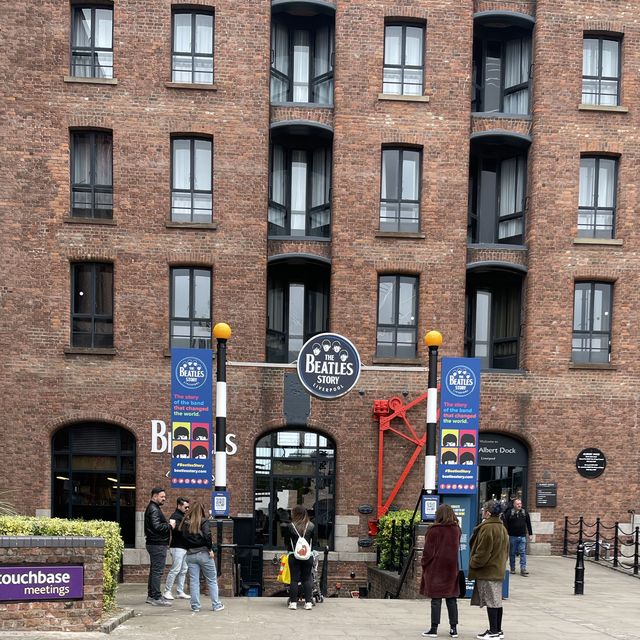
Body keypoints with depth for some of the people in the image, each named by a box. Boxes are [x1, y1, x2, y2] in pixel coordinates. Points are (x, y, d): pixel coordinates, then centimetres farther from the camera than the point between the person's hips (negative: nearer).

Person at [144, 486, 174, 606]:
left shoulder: (153, 508, 19)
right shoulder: (154, 510, -15)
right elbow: (157, 527, -24)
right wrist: (170, 525, -12)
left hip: (154, 544, 11)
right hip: (157, 545, -11)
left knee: (154, 570, 15)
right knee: (157, 571, -9)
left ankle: (151, 596, 21)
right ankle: (156, 597, -8)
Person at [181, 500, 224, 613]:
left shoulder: (185, 522, 5)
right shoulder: (204, 521, -7)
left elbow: (183, 537, 3)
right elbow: (207, 535, -18)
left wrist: (188, 548, 8)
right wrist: (210, 549, -12)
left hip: (190, 554, 3)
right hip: (203, 553, -3)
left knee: (193, 581, 8)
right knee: (212, 580, 7)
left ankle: (195, 606, 8)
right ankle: (216, 605, 9)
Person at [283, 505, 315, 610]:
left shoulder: (289, 526, -5)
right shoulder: (311, 526, 0)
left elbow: (286, 542, 4)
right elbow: (313, 541, 8)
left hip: (294, 555, -1)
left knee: (294, 579, 4)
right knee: (307, 579, 7)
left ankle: (293, 602, 3)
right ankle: (308, 602, 4)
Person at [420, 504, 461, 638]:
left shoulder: (434, 530, -12)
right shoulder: (456, 529, 3)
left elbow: (428, 551, -9)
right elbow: (457, 548, 12)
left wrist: (424, 564, 3)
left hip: (436, 568, -4)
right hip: (452, 568, 4)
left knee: (436, 599, 0)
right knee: (451, 599, 10)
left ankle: (434, 628, 2)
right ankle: (453, 628, 13)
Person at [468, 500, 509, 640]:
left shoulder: (487, 529, -19)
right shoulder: (502, 528, 12)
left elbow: (483, 552, -20)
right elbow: (505, 550, 18)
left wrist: (473, 563, -7)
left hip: (487, 572, -10)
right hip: (498, 571, 10)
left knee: (491, 602, -5)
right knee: (497, 601, 14)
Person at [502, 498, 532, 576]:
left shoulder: (524, 513, 6)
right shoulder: (509, 513, -4)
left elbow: (528, 523, 15)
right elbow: (505, 523, -3)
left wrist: (530, 533, 15)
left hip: (522, 536, 1)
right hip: (512, 536, -1)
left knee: (523, 553, -5)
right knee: (512, 553, 8)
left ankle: (523, 569, -8)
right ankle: (512, 569, 18)